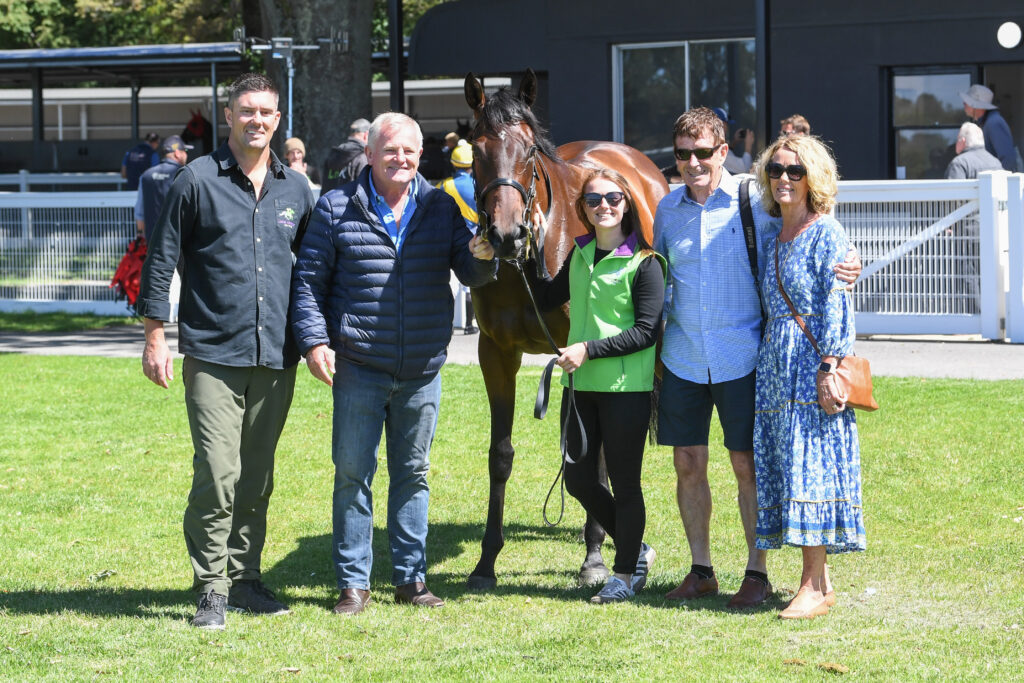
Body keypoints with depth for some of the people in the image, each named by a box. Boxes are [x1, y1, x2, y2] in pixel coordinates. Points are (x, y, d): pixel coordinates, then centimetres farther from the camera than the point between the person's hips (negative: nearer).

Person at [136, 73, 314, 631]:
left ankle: (245, 578, 20)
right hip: (212, 353, -4)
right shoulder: (197, 180, -2)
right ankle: (211, 589, -3)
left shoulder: (295, 189, 11)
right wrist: (155, 336, -3)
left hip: (275, 355, 4)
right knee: (218, 474, -11)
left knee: (257, 478, 10)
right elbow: (161, 259, 0)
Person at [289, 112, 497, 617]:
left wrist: (482, 258, -17)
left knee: (414, 473, 11)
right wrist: (314, 340, -9)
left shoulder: (441, 208, 5)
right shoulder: (337, 208, -1)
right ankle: (353, 582, 9)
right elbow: (308, 280, 2)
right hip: (359, 369, -2)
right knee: (353, 474, 1)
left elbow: (470, 275, 6)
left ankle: (411, 577, 20)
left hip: (423, 370, 2)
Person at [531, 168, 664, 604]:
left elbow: (646, 331, -14)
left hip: (626, 387, -7)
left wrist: (590, 349, -19)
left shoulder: (643, 262, -9)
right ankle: (637, 550, 29)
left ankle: (626, 573, 15)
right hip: (579, 385, 7)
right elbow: (546, 299, 23)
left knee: (624, 482, 1)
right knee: (578, 478, 10)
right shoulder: (580, 254, 11)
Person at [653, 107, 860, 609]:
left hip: (740, 358, -4)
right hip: (683, 358, 4)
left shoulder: (753, 205, -6)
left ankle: (757, 573, 11)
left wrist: (842, 268, -19)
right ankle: (701, 570, 19)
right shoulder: (668, 210, 6)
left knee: (748, 466, 0)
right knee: (688, 464, 7)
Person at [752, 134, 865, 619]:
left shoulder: (826, 233, -7)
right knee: (782, 462, 6)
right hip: (775, 361, 8)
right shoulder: (773, 238, 16)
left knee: (809, 460, -9)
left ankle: (815, 587, -7)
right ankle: (817, 577, 12)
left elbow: (837, 306, -12)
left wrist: (828, 369, -19)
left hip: (812, 361, -8)